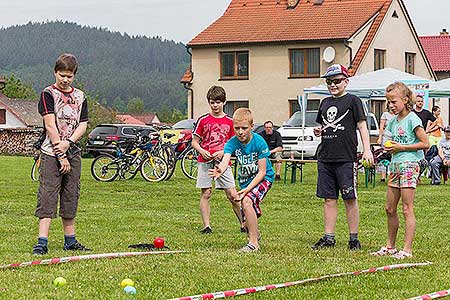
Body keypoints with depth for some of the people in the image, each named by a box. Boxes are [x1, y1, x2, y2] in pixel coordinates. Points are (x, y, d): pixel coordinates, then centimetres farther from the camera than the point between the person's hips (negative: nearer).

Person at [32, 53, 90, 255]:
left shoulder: (80, 96, 12)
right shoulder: (48, 94, -4)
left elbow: (83, 124, 6)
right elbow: (50, 126, -10)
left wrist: (68, 143, -13)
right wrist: (61, 156, -14)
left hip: (73, 152, 5)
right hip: (51, 153, -5)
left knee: (71, 197, 10)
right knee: (47, 197, -9)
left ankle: (70, 241, 18)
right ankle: (42, 242, -13)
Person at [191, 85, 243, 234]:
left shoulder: (230, 121, 6)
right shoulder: (203, 120, 3)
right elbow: (195, 141, 6)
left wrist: (223, 152, -9)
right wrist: (202, 151, -13)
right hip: (205, 161, 0)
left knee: (233, 195, -3)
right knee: (206, 194, 0)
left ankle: (244, 224, 6)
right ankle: (206, 226, 5)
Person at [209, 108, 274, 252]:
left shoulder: (259, 142, -24)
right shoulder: (233, 143, -16)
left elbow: (262, 172, -23)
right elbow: (225, 160, -35)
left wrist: (247, 189, -33)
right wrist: (220, 170, -60)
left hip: (263, 179, -5)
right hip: (245, 180, 5)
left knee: (247, 201, -30)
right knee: (249, 216, 16)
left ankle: (253, 243, -22)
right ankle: (256, 234, 51)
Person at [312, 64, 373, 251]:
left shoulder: (353, 101, -1)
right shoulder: (325, 103, 16)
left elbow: (362, 126, -4)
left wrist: (367, 150, -13)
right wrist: (318, 132, 4)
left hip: (346, 158, -6)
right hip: (325, 158, 6)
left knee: (350, 199, -2)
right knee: (329, 199, 8)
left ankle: (354, 239, 3)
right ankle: (328, 238, 12)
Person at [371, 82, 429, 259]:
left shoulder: (412, 119, -10)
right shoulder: (394, 121, 14)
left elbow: (425, 143, -14)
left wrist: (401, 147, -14)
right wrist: (390, 147, 7)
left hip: (409, 165, -8)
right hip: (395, 165, 8)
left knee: (407, 209, -7)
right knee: (390, 209, 11)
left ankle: (407, 249, -6)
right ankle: (390, 246, 20)